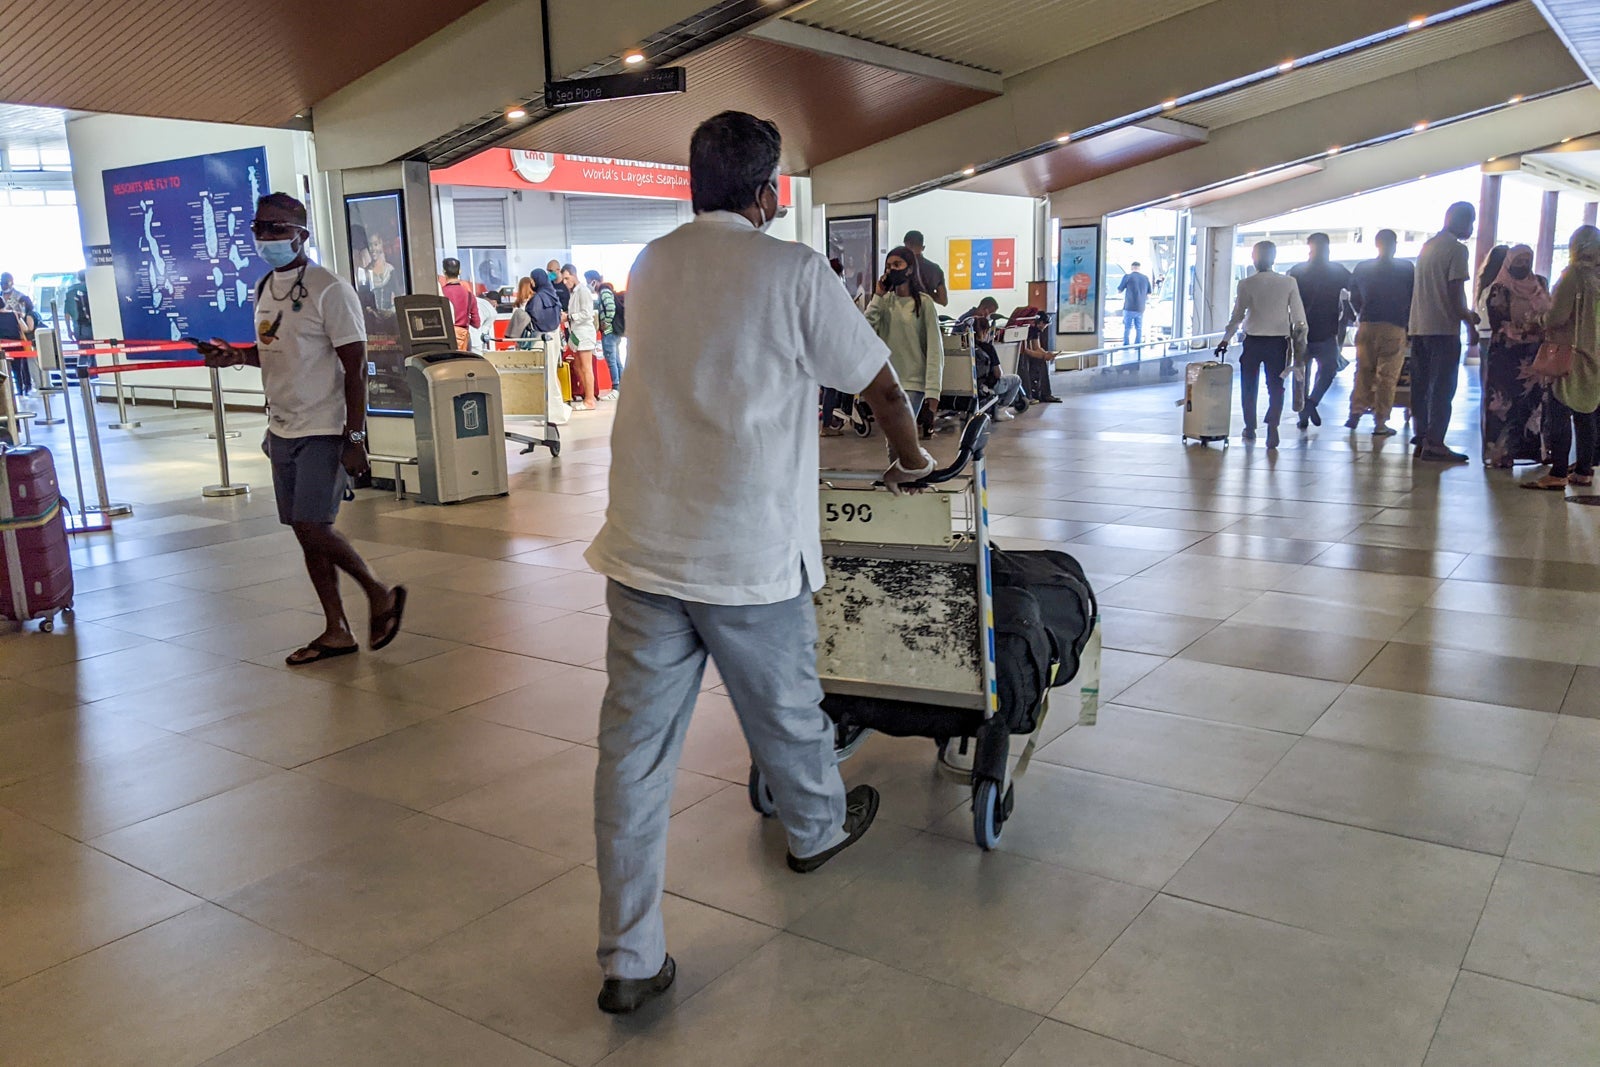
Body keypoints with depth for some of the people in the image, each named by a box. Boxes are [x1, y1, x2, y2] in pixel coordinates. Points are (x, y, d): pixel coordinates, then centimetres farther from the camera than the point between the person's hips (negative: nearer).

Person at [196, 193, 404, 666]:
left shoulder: (329, 290, -12)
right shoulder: (263, 289, 12)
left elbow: (355, 368, -14)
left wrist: (354, 439, -19)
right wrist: (236, 356, 4)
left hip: (323, 432, -8)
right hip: (282, 429, 8)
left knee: (312, 526, -12)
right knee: (306, 532, 9)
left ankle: (379, 594, 10)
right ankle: (336, 630, 18)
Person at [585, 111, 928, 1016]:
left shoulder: (650, 268, 9)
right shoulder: (794, 272, -6)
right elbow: (881, 385, 3)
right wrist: (913, 458, 22)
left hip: (643, 546, 4)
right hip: (750, 552, -4)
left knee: (634, 747, 5)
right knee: (787, 709, 20)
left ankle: (631, 960, 12)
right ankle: (819, 830, 48)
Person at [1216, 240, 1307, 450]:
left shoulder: (1246, 284, -5)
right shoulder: (1288, 283, -2)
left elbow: (1237, 315, -3)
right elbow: (1298, 316, -1)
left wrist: (1226, 340, 6)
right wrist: (1300, 341, 8)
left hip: (1253, 341, -1)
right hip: (1278, 342, 1)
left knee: (1249, 386, 13)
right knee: (1276, 387, 5)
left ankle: (1250, 428, 22)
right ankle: (1272, 426, -11)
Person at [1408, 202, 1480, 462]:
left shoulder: (1428, 245, 16)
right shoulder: (1456, 249, -9)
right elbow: (1455, 293, -14)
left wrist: (1466, 313, 23)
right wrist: (1469, 320, 1)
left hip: (1419, 326, 8)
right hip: (1444, 328, -8)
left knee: (1421, 385, 12)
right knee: (1443, 388, -4)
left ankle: (1421, 437, 17)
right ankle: (1434, 443, -6)